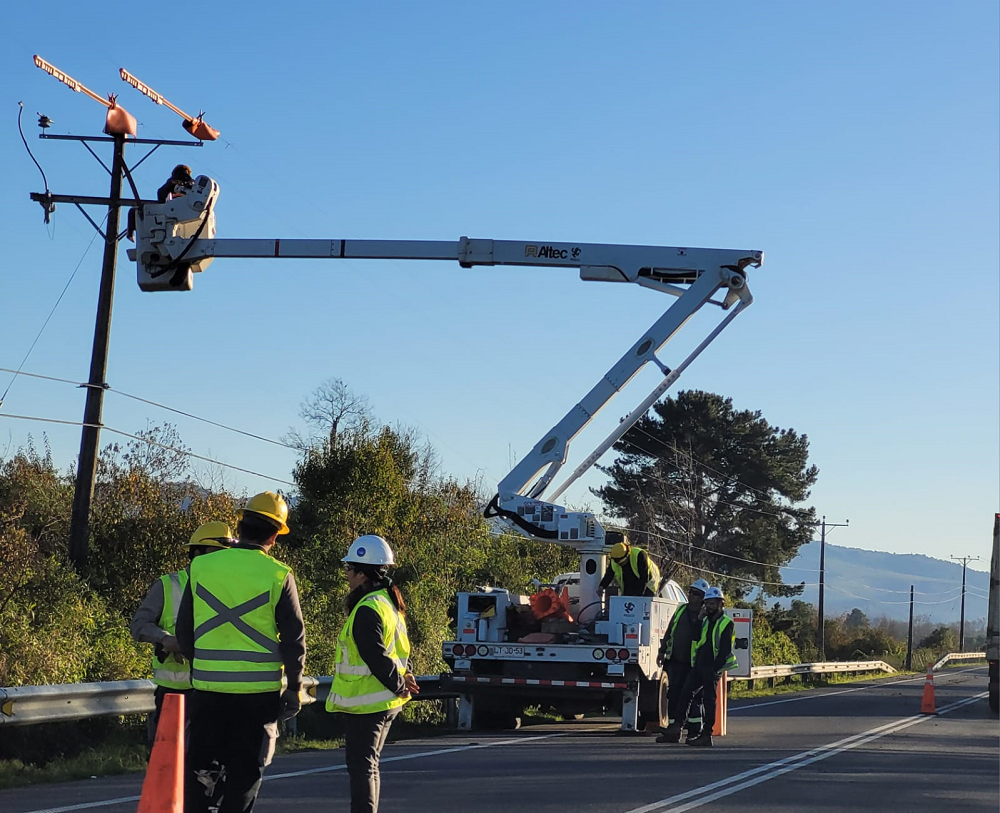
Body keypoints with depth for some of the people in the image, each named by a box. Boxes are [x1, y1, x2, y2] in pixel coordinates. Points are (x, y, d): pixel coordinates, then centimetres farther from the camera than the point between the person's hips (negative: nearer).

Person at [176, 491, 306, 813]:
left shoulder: (201, 567, 0)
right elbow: (294, 639, -4)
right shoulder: (278, 575, -7)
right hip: (259, 690, -2)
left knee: (200, 767, 12)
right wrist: (294, 687, 7)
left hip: (208, 686, 2)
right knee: (245, 771, 8)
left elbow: (184, 630, 7)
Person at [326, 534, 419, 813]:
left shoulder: (367, 610, -21)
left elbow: (376, 657, -23)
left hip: (365, 703, -10)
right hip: (384, 703, 10)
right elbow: (399, 648, 16)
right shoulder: (389, 601, 11)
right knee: (368, 764, 18)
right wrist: (404, 677, 6)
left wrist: (398, 685, -13)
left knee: (361, 766, -5)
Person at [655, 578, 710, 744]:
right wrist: (662, 651, 15)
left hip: (694, 664, -5)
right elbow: (669, 632, 18)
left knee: (694, 697, 0)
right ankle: (673, 731, 8)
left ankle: (694, 732, 9)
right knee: (673, 695, 3)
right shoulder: (680, 610, 13)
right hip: (676, 661, 5)